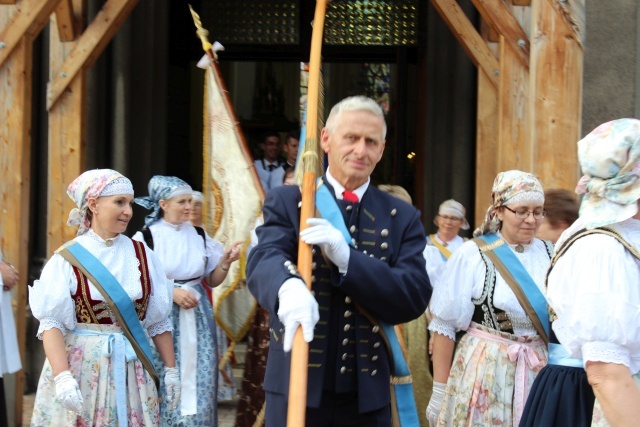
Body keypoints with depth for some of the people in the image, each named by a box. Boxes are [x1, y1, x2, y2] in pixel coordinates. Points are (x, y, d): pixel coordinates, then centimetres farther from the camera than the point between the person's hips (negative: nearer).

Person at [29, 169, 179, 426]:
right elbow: (52, 323, -12)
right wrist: (62, 376, -23)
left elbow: (159, 320, 9)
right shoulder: (68, 259, -6)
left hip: (131, 369, 3)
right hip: (82, 368, -3)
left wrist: (170, 369, 6)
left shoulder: (141, 255, 5)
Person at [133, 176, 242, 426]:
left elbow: (212, 280, 11)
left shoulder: (199, 236, 6)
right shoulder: (145, 237, -6)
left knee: (198, 382, 2)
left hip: (197, 318, 4)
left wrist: (225, 261, -7)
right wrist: (170, 292, -15)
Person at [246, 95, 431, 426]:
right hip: (297, 387, -1)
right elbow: (263, 260, -18)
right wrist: (289, 287, -42)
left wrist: (347, 258, -23)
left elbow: (416, 298, -7)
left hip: (369, 394, 2)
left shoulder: (402, 218, 5)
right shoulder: (286, 202, 1)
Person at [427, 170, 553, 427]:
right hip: (486, 370, -3)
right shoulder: (472, 255, -9)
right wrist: (439, 391, -8)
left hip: (539, 370, 4)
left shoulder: (549, 253, 2)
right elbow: (444, 326, -8)